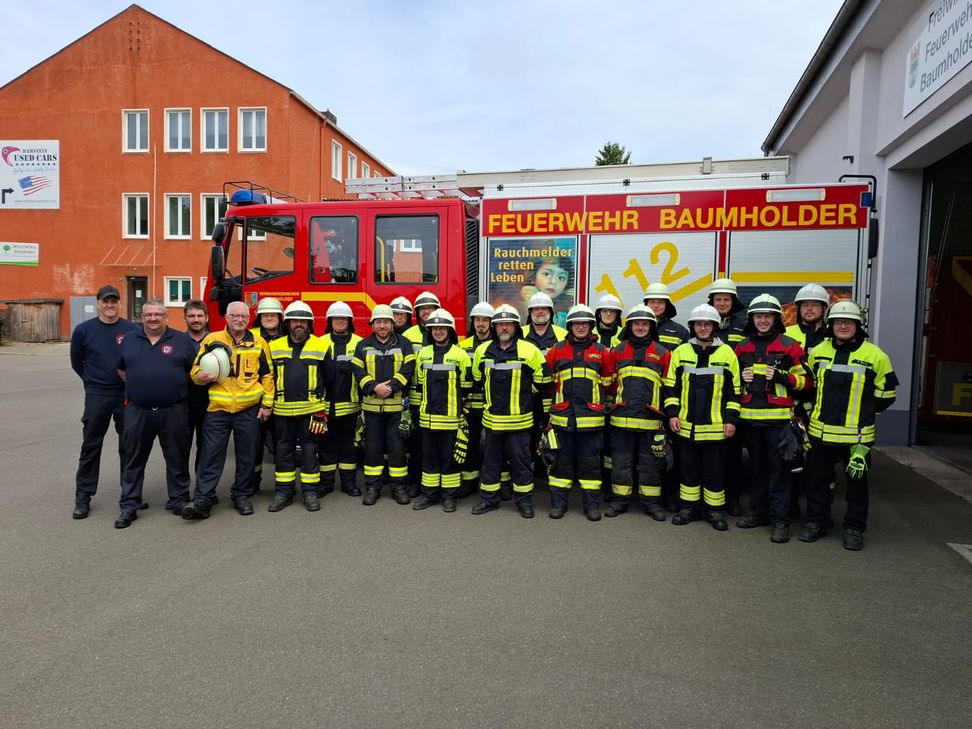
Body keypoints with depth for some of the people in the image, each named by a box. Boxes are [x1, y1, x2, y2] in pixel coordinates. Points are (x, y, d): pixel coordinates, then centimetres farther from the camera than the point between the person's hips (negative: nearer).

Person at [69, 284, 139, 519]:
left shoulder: (132, 330, -4)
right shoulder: (84, 330, -1)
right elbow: (76, 362, 11)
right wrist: (93, 380, 8)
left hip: (127, 395, 0)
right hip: (96, 396, 0)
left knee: (129, 446, 9)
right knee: (91, 446, 6)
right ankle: (83, 496, 16)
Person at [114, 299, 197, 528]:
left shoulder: (182, 341, 0)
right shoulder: (129, 341, 8)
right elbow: (121, 369, 20)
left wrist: (177, 386, 4)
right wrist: (137, 387, 10)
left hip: (173, 412, -2)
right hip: (137, 412, 2)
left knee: (177, 459, 7)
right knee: (134, 461, 9)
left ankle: (178, 501, 20)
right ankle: (129, 506, 17)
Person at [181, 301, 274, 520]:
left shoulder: (258, 343, 4)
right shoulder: (212, 340, 3)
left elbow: (267, 375, 8)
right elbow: (195, 369, 7)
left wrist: (267, 404, 3)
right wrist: (201, 376, -17)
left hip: (249, 410, 1)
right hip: (218, 408, 0)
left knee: (246, 456, 10)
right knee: (211, 455, 0)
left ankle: (241, 495, 24)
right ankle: (202, 499, 6)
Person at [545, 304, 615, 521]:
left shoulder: (601, 352, 6)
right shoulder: (557, 350, 6)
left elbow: (608, 380, 15)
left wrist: (592, 395, 11)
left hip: (591, 417, 0)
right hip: (562, 416, 1)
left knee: (590, 461, 5)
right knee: (562, 460, 7)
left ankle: (592, 504, 15)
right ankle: (558, 503, 16)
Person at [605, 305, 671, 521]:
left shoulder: (662, 353, 5)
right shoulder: (618, 351, 7)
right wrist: (610, 405, 11)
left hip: (650, 419, -1)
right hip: (622, 417, 1)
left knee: (649, 462, 7)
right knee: (621, 461, 8)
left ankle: (651, 502, 19)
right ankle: (619, 500, 19)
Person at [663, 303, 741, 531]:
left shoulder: (727, 353, 1)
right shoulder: (681, 352, 4)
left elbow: (734, 390, 3)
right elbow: (671, 386, 7)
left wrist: (731, 419, -2)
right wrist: (672, 413, 0)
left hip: (716, 426, -1)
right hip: (686, 424, 2)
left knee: (715, 470, 7)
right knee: (689, 467, 12)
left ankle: (715, 510, 20)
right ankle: (689, 508, 24)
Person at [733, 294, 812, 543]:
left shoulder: (789, 346, -2)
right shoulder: (742, 347, 11)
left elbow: (806, 380, 0)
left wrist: (782, 377, -16)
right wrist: (740, 378, -1)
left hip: (778, 417, -4)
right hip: (749, 417, 4)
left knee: (778, 469, -2)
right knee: (757, 467, 14)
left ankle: (780, 520, 4)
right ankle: (758, 512, 25)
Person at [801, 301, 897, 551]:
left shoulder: (875, 355, -6)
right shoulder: (818, 351, 4)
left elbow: (885, 393, 2)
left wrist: (861, 411, 7)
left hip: (857, 435, -3)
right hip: (821, 431, 3)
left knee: (857, 481, 9)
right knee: (817, 479, 11)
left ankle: (854, 528, 22)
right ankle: (815, 522, 25)